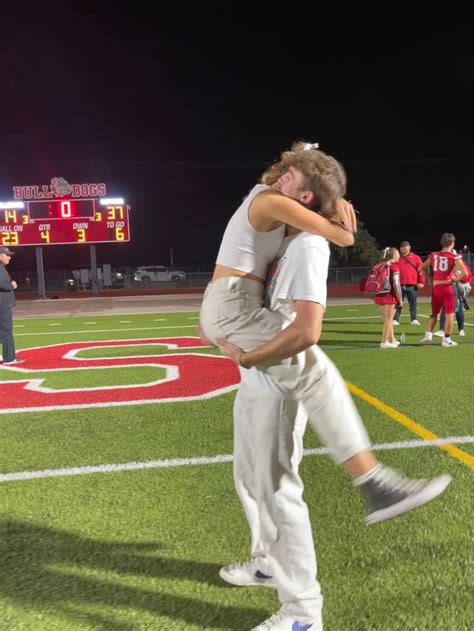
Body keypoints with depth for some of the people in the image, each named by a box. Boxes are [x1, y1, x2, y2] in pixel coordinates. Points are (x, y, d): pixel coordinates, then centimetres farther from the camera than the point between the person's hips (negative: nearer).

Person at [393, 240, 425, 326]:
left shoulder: (416, 258, 6)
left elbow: (421, 270, 2)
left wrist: (421, 282, -6)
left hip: (412, 285, -1)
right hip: (399, 285, 1)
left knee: (413, 303, 1)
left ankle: (413, 319, 7)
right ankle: (395, 320, 7)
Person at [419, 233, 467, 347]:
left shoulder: (433, 255, 4)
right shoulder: (455, 256, -8)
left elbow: (422, 269, 14)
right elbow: (464, 273, -15)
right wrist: (454, 280, -2)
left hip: (436, 287, 4)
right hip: (448, 287, -4)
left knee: (434, 312, 19)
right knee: (449, 314, 5)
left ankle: (428, 334, 9)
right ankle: (446, 339, 9)